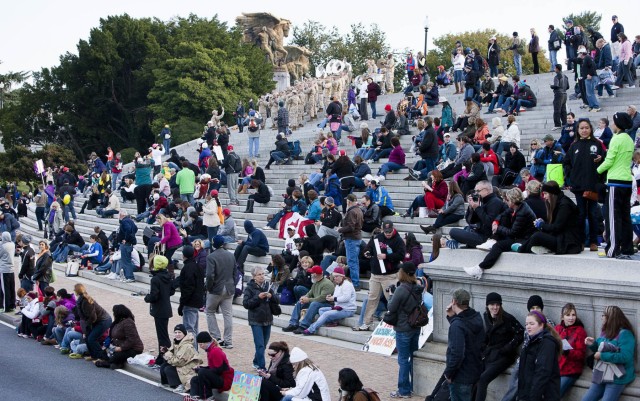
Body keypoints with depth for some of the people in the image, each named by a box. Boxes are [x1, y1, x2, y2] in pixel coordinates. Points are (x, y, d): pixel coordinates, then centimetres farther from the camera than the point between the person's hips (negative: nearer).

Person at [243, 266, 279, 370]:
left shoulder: (268, 286, 8)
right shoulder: (250, 287, -5)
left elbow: (277, 301, 8)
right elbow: (245, 303, -12)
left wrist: (271, 296, -13)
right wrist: (258, 297, -21)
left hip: (267, 320, 5)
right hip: (256, 320, -5)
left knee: (264, 343, 14)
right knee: (260, 345, -10)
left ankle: (256, 362, 31)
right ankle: (261, 367, -9)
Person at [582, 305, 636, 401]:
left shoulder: (625, 334, -15)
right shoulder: (605, 332, 10)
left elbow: (625, 357, -26)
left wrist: (602, 356, -22)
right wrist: (593, 344, 2)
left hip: (618, 377, -8)